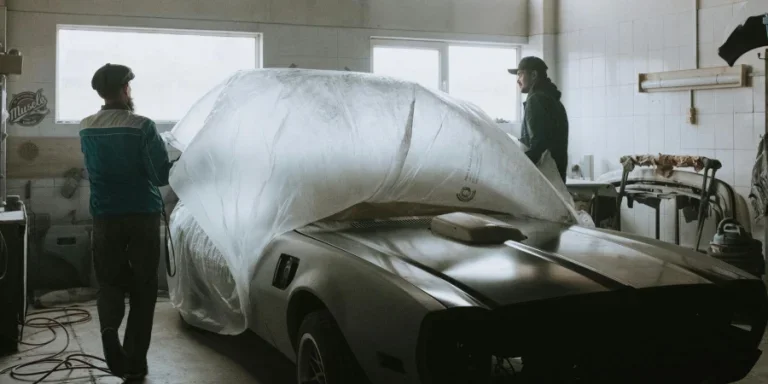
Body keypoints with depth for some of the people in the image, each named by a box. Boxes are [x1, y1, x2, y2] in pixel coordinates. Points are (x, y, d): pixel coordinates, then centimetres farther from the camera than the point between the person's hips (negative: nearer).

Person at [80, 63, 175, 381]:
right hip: (143, 215, -3)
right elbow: (162, 175, -12)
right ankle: (134, 360, 8)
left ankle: (109, 329, -14)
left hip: (105, 217, 3)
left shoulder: (86, 128, 3)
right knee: (142, 287, 7)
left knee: (109, 281, 15)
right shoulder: (142, 126, -13)